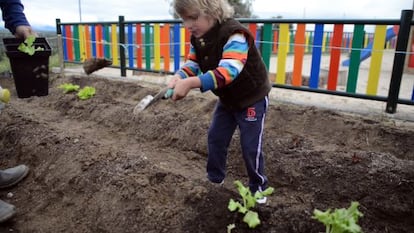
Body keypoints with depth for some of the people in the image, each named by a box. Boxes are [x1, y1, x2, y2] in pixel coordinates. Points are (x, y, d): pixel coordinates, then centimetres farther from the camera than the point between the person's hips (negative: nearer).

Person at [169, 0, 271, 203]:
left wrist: (190, 83, -54)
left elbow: (228, 71, -46)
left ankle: (258, 187, 23)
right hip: (227, 99, 8)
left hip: (252, 98, -7)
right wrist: (178, 78, -27)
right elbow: (192, 64, -3)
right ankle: (214, 178, 33)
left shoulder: (234, 34, -34)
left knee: (251, 146, 0)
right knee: (215, 138, 13)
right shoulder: (198, 38, -6)